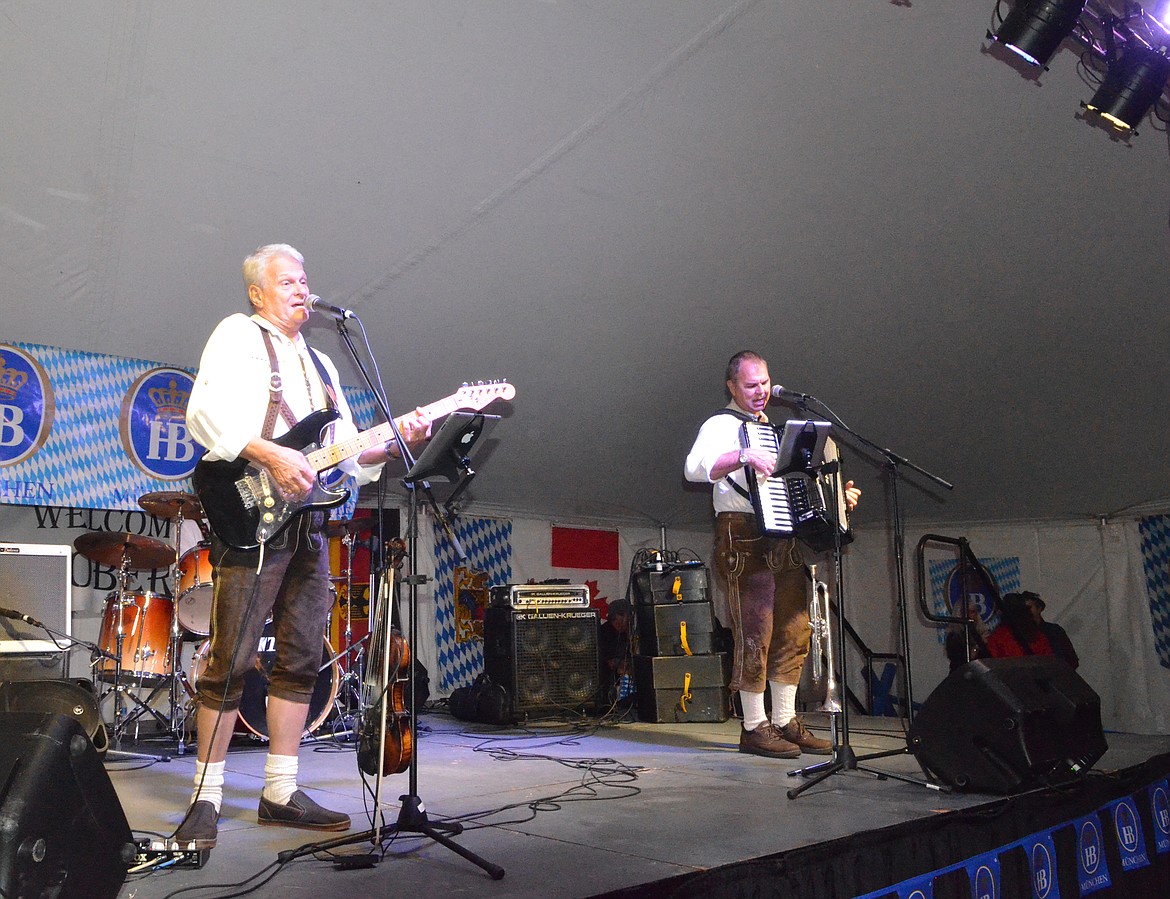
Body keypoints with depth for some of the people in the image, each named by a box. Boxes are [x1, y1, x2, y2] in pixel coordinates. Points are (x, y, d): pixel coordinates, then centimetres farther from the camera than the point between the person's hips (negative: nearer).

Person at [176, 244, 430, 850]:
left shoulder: (321, 364, 25)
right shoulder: (237, 335, 4)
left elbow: (348, 453, 19)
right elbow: (205, 413, -13)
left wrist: (397, 440, 2)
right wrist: (274, 455, -21)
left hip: (310, 522, 7)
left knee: (301, 659, 7)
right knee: (232, 660, -5)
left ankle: (280, 792, 16)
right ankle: (206, 798, 6)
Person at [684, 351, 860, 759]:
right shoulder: (721, 425, -2)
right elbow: (694, 468, -22)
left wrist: (839, 495, 19)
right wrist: (745, 456, -34)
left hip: (785, 541, 8)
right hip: (744, 538, -8)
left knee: (794, 634, 7)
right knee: (755, 635, -8)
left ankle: (786, 722, 16)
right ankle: (755, 728, 0)